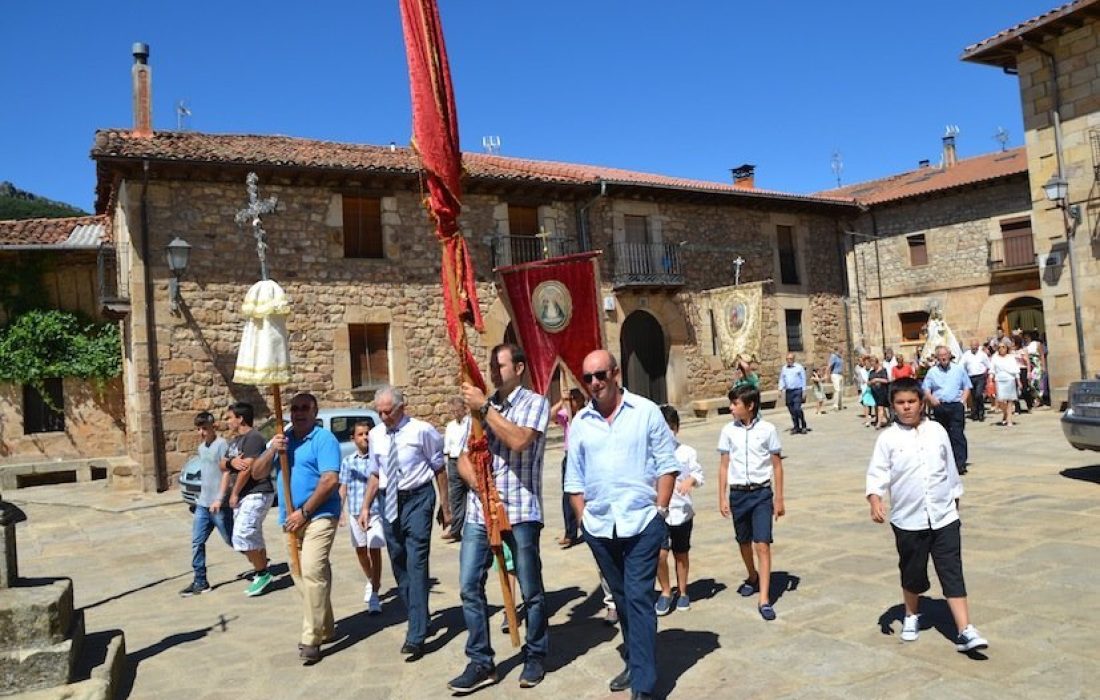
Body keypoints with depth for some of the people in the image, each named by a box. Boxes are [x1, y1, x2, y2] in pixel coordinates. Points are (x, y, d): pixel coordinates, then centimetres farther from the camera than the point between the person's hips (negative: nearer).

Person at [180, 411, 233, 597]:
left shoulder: (221, 445, -13)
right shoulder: (201, 447, 13)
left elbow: (226, 473, -18)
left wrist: (219, 499, -23)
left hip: (219, 505, -8)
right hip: (202, 504, 8)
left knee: (231, 540, 3)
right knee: (197, 543, 4)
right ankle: (200, 582, 11)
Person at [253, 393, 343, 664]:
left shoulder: (324, 438, -10)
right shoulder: (283, 439, 13)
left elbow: (331, 480, -19)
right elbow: (258, 473, 9)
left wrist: (303, 512, -16)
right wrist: (272, 451, -10)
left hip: (319, 516, -8)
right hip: (291, 519, 8)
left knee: (312, 572, -18)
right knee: (300, 574, 13)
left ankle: (311, 638, -11)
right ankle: (325, 627, 28)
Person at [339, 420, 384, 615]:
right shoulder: (347, 461, 5)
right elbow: (343, 487, 10)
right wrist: (340, 510, 9)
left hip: (375, 510, -4)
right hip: (355, 511, 4)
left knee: (374, 550, -6)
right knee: (360, 549, 15)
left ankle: (374, 594, -1)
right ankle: (371, 581, 40)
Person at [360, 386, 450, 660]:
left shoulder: (422, 431, -10)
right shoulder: (376, 436, 4)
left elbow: (439, 469, -4)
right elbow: (375, 474, 14)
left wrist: (445, 506, -2)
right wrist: (366, 507, 7)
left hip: (417, 499, -6)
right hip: (389, 501, 6)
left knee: (416, 565, -10)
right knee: (398, 565, 14)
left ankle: (416, 636, -7)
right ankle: (416, 620, 31)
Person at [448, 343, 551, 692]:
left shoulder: (535, 403, -2)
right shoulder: (482, 405, 14)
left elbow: (518, 441, -21)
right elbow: (464, 458, 11)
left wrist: (485, 408, -16)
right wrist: (479, 485, -9)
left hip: (520, 511, -5)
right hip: (478, 510, 5)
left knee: (531, 590, 6)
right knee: (470, 587, 3)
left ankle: (536, 657, 24)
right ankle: (481, 662, 15)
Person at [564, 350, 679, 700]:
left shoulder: (646, 411, -3)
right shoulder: (579, 422, 5)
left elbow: (667, 464, -1)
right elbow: (575, 479, 10)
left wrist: (660, 509, -6)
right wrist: (583, 519, 4)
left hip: (642, 523, -4)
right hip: (599, 527, 4)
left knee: (638, 598, -7)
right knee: (621, 598, 17)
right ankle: (635, 662, 34)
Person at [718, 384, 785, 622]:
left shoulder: (767, 430, -6)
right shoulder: (729, 431, 0)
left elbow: (777, 465, 1)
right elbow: (724, 465, 5)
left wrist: (779, 499, 1)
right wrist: (722, 498, 3)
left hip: (762, 492, -3)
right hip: (738, 493, 3)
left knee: (762, 545, -9)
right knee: (744, 542, 17)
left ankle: (764, 600, -6)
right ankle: (753, 577, 43)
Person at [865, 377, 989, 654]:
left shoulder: (937, 431, 3)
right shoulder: (888, 439, -5)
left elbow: (950, 468, 13)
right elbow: (877, 473, -10)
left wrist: (955, 498, 18)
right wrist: (875, 499, -26)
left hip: (944, 517, 1)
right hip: (908, 519, -1)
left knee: (953, 574, -2)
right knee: (912, 573, 15)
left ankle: (965, 631, 1)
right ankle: (911, 616, 38)